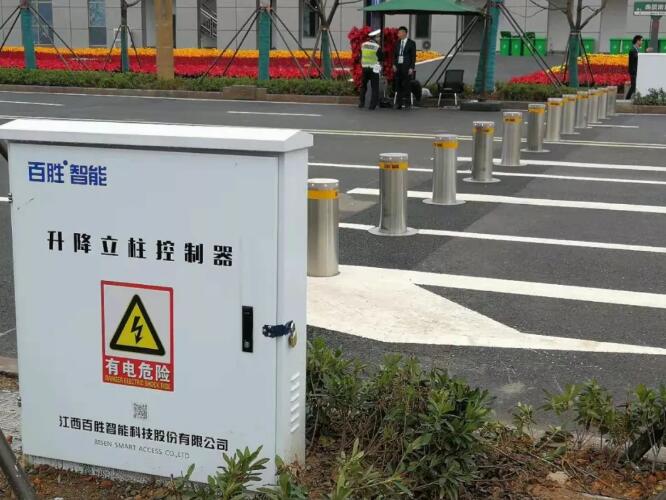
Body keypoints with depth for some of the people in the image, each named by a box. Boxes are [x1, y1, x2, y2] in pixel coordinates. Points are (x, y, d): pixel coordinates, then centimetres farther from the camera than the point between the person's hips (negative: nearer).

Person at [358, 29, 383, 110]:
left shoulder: (363, 45, 3)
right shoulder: (377, 46, -12)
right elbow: (381, 58, -4)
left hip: (364, 68, 5)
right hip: (374, 68, -5)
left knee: (363, 86, 18)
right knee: (374, 87, 0)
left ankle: (361, 103, 19)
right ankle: (373, 105, -6)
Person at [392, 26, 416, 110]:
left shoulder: (411, 43, 0)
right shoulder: (397, 43, 15)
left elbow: (413, 56, -3)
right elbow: (395, 55, 16)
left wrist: (411, 68, -11)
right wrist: (394, 64, 1)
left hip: (406, 67, -5)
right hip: (398, 67, 5)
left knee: (406, 85, -6)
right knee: (398, 85, 3)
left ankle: (406, 101, -2)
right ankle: (399, 103, 5)